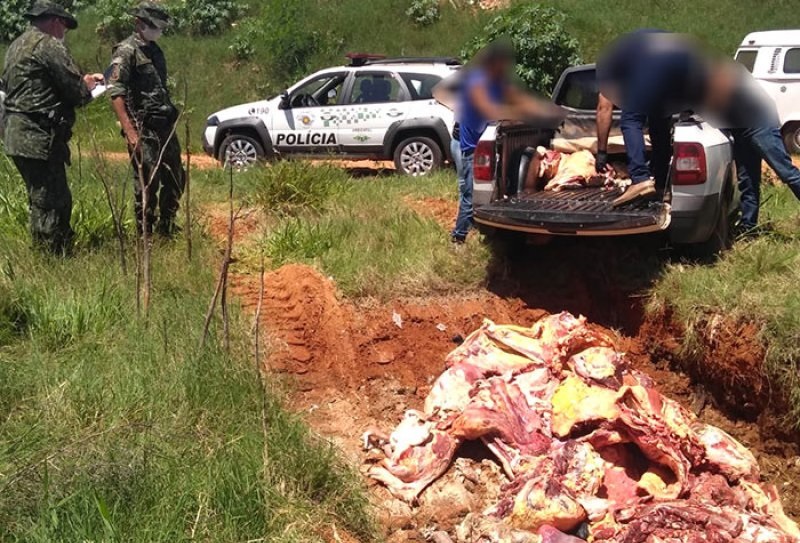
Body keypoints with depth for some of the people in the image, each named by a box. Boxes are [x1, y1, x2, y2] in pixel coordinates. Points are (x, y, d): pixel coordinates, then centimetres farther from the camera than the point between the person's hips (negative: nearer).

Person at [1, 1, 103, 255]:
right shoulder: (50, 46, -11)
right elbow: (77, 91, -14)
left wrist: (82, 82, 18)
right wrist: (86, 87, 10)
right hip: (38, 137, -10)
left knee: (41, 199, 18)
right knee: (52, 201, -6)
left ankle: (45, 253, 25)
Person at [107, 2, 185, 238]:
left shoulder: (155, 50, 15)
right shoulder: (126, 51, -10)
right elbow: (116, 93, -18)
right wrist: (130, 132, -23)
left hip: (165, 127, 8)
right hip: (143, 129, -8)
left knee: (175, 179, 13)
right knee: (147, 183, -4)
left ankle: (167, 228, 27)